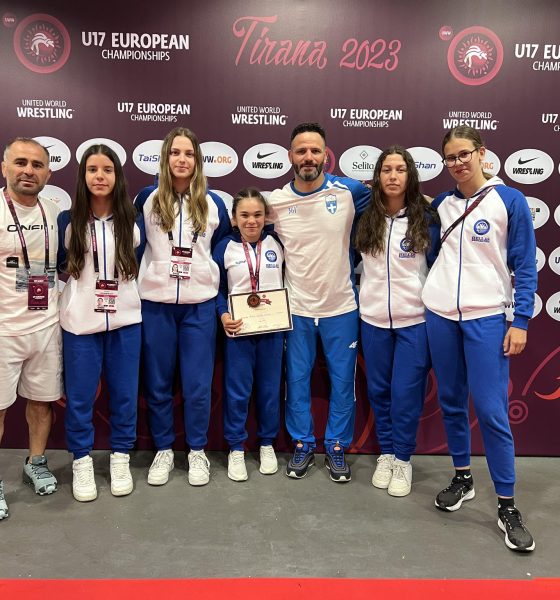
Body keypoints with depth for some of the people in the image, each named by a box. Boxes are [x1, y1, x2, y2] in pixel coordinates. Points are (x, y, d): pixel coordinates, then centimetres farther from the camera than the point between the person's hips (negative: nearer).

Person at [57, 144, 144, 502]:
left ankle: (120, 457, 27)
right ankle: (82, 460, 26)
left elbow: (142, 263, 13)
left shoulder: (132, 221, 2)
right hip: (80, 322, -1)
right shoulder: (68, 221, -1)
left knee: (124, 393, 9)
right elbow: (57, 267, 10)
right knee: (79, 396, 7)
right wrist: (76, 287, 4)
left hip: (125, 320, 1)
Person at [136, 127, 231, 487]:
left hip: (199, 305, 0)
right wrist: (139, 282, 7)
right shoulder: (147, 200, 2)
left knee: (198, 384, 4)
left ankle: (198, 451, 23)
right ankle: (164, 450, 26)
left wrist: (224, 303, 8)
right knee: (157, 382, 8)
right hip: (155, 304, 0)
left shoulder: (213, 203, 4)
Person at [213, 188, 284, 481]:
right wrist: (223, 315, -14)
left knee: (269, 388, 11)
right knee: (237, 390, 4)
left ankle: (267, 443, 29)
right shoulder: (224, 248, -2)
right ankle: (236, 448, 20)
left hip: (272, 328, 2)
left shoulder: (276, 244, 2)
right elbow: (217, 289, 1)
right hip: (238, 330, -1)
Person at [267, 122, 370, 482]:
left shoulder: (349, 191, -8)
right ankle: (303, 445, 29)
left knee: (343, 381, 9)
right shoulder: (275, 202, -4)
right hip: (296, 308, 1)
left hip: (341, 306, 0)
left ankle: (337, 448, 27)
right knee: (297, 380, 10)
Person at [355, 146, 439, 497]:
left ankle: (403, 460, 22)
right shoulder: (365, 219, 2)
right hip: (373, 320, 3)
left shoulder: (427, 220, -4)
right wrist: (359, 298, 8)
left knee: (406, 393, 2)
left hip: (415, 321, -2)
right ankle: (386, 454, 30)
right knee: (379, 390, 12)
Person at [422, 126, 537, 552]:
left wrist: (521, 321, -8)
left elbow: (526, 266, -3)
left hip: (486, 317, -4)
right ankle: (463, 479, 29)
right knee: (451, 401, 10)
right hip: (439, 315, 4)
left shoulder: (510, 201, -2)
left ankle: (507, 506, 9)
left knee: (491, 410, -6)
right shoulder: (442, 204, 8)